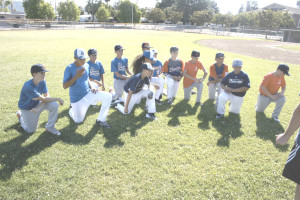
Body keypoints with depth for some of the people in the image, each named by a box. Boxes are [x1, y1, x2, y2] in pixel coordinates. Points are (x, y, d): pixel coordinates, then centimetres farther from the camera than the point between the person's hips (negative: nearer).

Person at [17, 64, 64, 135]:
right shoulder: (28, 86, -34)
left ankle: (50, 127, -4)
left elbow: (47, 96, -12)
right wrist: (58, 99, -26)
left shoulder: (42, 81, -13)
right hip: (27, 108, -5)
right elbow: (43, 99, -31)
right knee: (31, 131, 5)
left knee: (54, 105, -23)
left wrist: (39, 107, -26)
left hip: (37, 104, 5)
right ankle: (20, 115, 31)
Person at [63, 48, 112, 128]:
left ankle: (101, 120, -2)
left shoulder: (86, 65, 0)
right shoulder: (69, 68, -17)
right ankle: (72, 110, 40)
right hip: (77, 99, -4)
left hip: (88, 93, 5)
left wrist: (91, 88, -1)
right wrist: (76, 76, -30)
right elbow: (64, 86, -20)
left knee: (108, 96, -14)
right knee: (78, 120, 5)